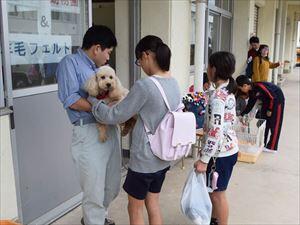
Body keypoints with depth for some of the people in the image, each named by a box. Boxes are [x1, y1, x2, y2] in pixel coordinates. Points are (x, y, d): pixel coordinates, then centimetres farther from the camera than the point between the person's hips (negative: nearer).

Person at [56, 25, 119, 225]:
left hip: (111, 129, 8)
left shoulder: (100, 67, 18)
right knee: (95, 190, 3)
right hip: (89, 133, -8)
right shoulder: (70, 63, -5)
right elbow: (71, 101, -16)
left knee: (112, 186, 19)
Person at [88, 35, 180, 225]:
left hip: (144, 160, -7)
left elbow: (114, 116, -15)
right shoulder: (174, 83, 0)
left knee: (135, 209, 14)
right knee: (153, 204, 23)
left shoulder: (144, 85, -24)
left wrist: (92, 100, 0)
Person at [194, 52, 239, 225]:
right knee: (214, 191, 24)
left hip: (221, 152, -9)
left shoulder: (217, 96, -24)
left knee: (217, 194, 8)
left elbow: (215, 132, -27)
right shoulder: (228, 91, 5)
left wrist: (204, 159, -22)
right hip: (229, 148, 9)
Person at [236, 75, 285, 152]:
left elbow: (272, 97, -26)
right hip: (267, 101, 9)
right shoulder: (250, 91, -6)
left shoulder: (259, 86, -32)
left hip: (277, 99, -9)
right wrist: (242, 114, 2)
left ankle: (272, 147, 2)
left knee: (274, 124, -4)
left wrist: (270, 110, -17)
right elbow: (251, 104, 5)